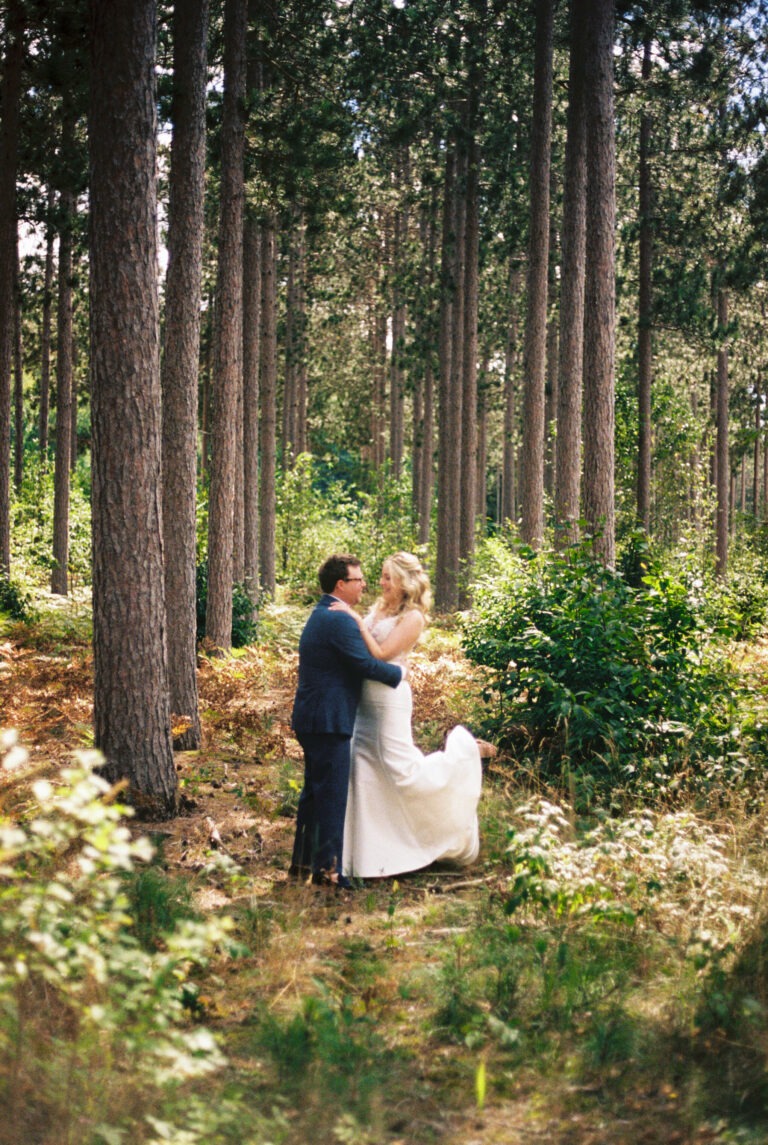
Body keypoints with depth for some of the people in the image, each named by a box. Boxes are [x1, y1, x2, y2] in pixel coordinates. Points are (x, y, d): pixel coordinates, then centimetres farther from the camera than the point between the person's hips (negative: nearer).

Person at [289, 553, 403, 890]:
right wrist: (399, 671, -4)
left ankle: (303, 862, 25)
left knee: (314, 792, 17)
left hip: (313, 719, 11)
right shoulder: (339, 620, -18)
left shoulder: (320, 615, 16)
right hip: (328, 721, -11)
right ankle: (327, 868, 0)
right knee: (331, 795, -4)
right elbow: (366, 664, -20)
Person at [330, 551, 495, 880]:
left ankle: (462, 749, 19)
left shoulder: (412, 618, -12)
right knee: (362, 772, 8)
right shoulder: (378, 609, 9)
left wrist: (355, 619, -22)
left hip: (388, 699, -7)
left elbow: (380, 654, -20)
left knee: (404, 769, -3)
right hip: (364, 701, 7)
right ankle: (368, 856, 19)